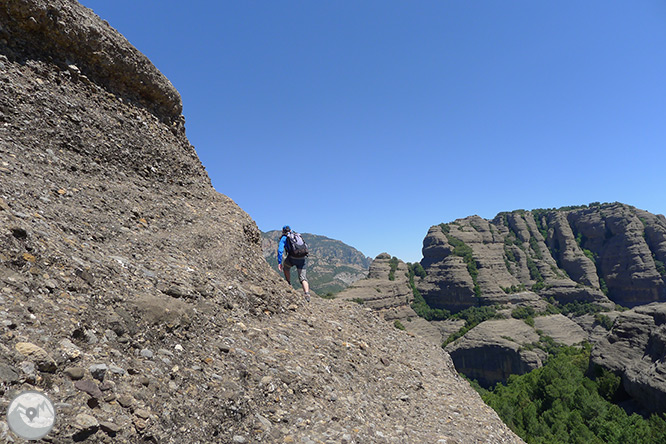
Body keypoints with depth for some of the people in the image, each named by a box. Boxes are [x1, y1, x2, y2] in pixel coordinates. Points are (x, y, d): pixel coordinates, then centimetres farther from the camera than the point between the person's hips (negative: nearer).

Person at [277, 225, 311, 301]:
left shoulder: (284, 238, 12)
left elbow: (280, 250, -1)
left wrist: (279, 262, -2)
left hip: (292, 258, -3)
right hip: (302, 258, 3)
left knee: (286, 267, 30)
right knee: (302, 277, 4)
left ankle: (289, 284, 28)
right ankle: (307, 295, -13)